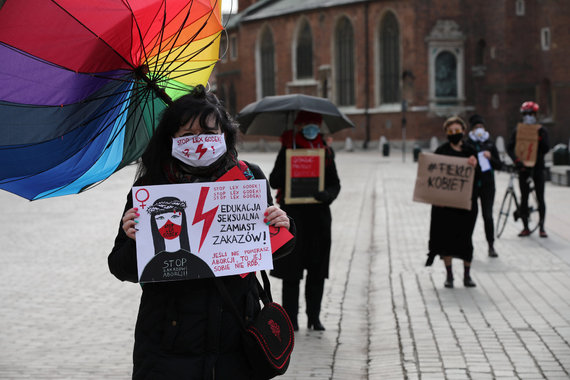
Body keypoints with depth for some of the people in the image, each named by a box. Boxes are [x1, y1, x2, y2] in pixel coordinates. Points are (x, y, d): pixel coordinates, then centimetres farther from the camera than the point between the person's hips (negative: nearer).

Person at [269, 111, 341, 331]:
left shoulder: (325, 152, 8)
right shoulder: (287, 150, 1)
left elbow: (335, 184, 5)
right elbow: (274, 181, -3)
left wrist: (328, 194, -17)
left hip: (319, 216, 3)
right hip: (293, 214, -2)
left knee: (317, 270, 6)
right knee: (291, 271, 1)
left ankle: (314, 317, 16)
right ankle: (290, 318, 9)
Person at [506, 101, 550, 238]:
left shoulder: (542, 131, 3)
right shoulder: (518, 131, 4)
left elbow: (546, 149, -4)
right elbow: (510, 147, -5)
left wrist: (540, 138, -19)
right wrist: (516, 160, -20)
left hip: (538, 168, -1)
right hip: (523, 168, 1)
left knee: (540, 198, -1)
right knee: (524, 198, 2)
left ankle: (541, 227, 7)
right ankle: (525, 227, 9)